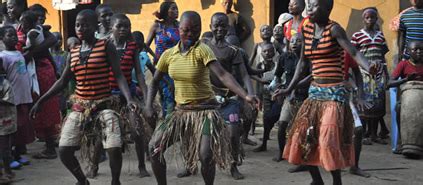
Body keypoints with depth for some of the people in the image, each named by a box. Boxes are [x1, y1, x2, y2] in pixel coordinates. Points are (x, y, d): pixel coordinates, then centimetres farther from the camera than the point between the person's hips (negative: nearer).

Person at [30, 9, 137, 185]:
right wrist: (40, 101, 12)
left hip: (103, 106, -4)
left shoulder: (106, 46, -5)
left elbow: (118, 75, -10)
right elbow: (62, 81, 15)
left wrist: (128, 98, -26)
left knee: (115, 149, -18)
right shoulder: (73, 53, 8)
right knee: (64, 151, 0)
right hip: (79, 107, 5)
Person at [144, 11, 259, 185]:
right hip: (181, 111, 5)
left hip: (205, 110, -5)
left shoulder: (202, 50, -17)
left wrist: (245, 96, -43)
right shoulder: (168, 54, -1)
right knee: (154, 147, -4)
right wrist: (148, 106, -3)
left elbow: (223, 75, -29)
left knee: (205, 155, -19)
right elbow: (155, 82, 12)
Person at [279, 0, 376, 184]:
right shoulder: (307, 30, 7)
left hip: (334, 92, -7)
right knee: (303, 136, 7)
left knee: (329, 140, -11)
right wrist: (289, 88, 17)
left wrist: (368, 68, -44)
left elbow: (354, 53, -24)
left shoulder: (334, 29, -10)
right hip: (315, 91, 7)